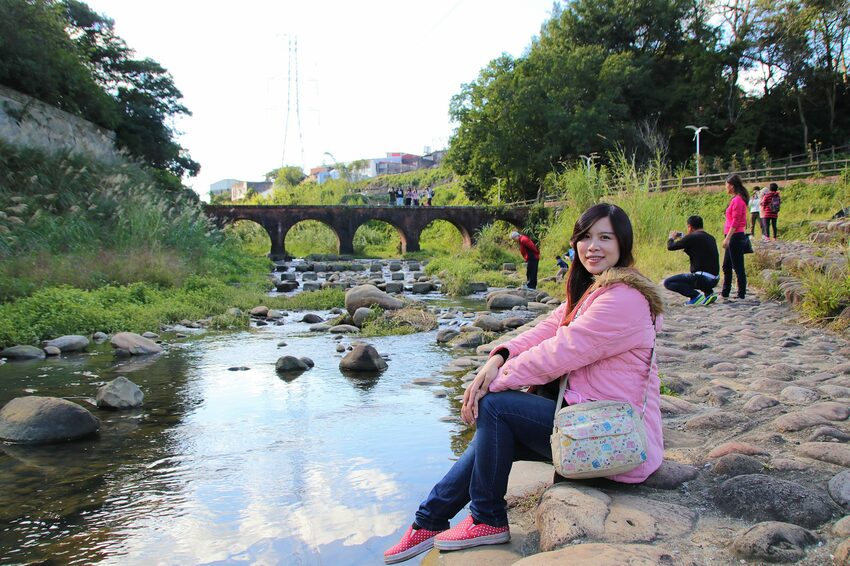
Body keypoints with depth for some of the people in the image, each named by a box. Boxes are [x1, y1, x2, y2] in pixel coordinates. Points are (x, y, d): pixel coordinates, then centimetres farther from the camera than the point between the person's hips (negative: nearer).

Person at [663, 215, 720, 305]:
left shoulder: (692, 237, -9)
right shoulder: (711, 238, 15)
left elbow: (670, 247, -2)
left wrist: (671, 238, 21)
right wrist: (683, 237, 35)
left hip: (703, 278, -8)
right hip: (715, 279, 8)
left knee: (668, 282, -3)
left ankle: (696, 296, -11)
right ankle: (709, 293, 14)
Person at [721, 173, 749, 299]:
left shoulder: (737, 200, -15)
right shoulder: (736, 199, 15)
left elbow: (735, 222, -19)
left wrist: (727, 238, -20)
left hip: (735, 236, -11)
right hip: (733, 237, 11)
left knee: (738, 267, -4)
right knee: (726, 266, 16)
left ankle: (741, 294, 2)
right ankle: (725, 293, 24)